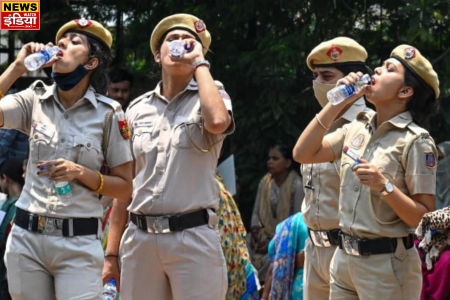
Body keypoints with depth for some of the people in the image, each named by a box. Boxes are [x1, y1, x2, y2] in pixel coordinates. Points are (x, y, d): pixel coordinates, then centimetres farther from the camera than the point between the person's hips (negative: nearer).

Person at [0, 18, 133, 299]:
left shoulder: (108, 114, -1)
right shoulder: (34, 101, 5)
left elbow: (125, 187, 2)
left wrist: (82, 173, -14)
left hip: (78, 244, -2)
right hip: (26, 237, 3)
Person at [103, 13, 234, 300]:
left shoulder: (211, 96, 5)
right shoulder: (138, 109, 13)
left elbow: (217, 122, -22)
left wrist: (199, 62, -10)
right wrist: (111, 253, 10)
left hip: (194, 237, -3)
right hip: (139, 239, 3)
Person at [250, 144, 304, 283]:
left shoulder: (296, 185, -9)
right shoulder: (264, 183, 9)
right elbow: (256, 213, 14)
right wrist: (255, 232, -7)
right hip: (265, 235, 5)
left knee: (269, 260, -32)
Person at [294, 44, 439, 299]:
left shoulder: (415, 141, -12)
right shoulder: (358, 128, 8)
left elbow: (425, 219, -14)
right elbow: (304, 154, 6)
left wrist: (385, 186, -27)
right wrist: (335, 105, 2)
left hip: (387, 265, -6)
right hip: (344, 258, 6)